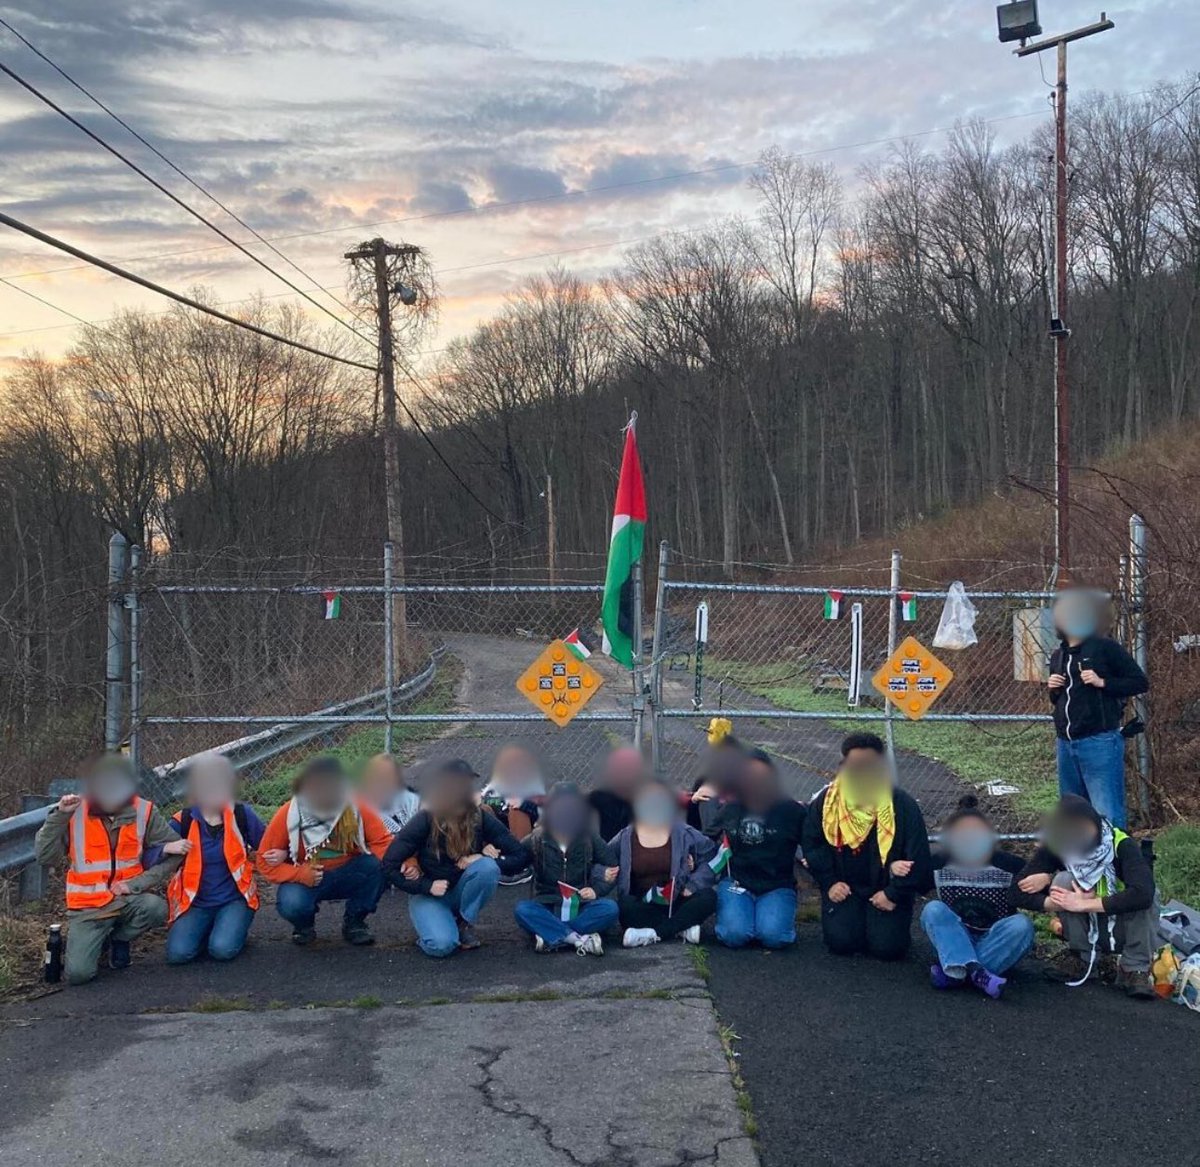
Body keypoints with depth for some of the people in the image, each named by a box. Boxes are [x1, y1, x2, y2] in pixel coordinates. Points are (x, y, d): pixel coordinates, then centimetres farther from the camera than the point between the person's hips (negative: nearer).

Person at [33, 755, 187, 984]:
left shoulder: (145, 812, -9)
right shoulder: (75, 813, -9)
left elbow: (175, 851, -9)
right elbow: (44, 856, -12)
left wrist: (136, 884, -16)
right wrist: (59, 816, -23)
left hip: (128, 898, 1)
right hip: (88, 906, -1)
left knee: (156, 908, -33)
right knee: (77, 973, -18)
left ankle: (118, 938, 2)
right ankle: (86, 942, 21)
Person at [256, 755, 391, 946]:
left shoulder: (356, 807, -19)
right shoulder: (288, 815, -20)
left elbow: (382, 841, -13)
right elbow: (265, 861, -11)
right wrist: (299, 874, -27)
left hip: (347, 877, 1)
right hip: (306, 879, -1)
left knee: (378, 866, -28)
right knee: (291, 904, -34)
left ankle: (354, 922, -2)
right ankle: (304, 924, 5)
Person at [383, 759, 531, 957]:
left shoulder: (481, 818, -15)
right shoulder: (425, 820, -20)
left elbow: (522, 855, -14)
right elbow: (389, 865, -16)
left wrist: (487, 862, -27)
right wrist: (426, 886, -19)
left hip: (461, 893, 3)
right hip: (429, 894, -2)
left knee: (487, 867, -29)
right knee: (442, 945, -30)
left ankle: (465, 924, -5)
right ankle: (431, 923, 6)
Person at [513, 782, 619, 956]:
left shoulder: (589, 839, 2)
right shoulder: (536, 840, 0)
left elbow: (613, 866, 4)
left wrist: (596, 889, -11)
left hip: (580, 908, 1)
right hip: (547, 909, -1)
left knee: (609, 908, -29)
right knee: (522, 909, -31)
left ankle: (552, 936, -31)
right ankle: (580, 939, -35)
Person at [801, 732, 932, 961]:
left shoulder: (902, 805, -15)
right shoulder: (826, 801, -9)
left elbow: (917, 858, -11)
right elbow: (812, 845, 3)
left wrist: (893, 894, -12)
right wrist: (829, 882, -5)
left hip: (886, 890, -1)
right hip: (845, 889, 1)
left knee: (888, 946, -17)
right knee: (841, 942, -16)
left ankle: (879, 919, 18)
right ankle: (852, 916, 19)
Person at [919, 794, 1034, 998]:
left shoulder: (1008, 865, -8)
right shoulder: (939, 865, -4)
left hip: (995, 944, -1)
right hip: (955, 942, 1)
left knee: (1021, 925, -30)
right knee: (933, 910, -25)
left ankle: (957, 972, -32)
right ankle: (975, 972, -42)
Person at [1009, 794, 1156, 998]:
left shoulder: (1122, 845, -25)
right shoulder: (1054, 846, -18)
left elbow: (1143, 894, -40)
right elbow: (1017, 895, -20)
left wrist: (1083, 904, -37)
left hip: (1126, 930, -2)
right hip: (1087, 931, 2)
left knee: (1139, 897, -31)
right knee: (1063, 880, -24)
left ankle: (1134, 970, -17)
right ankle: (1081, 960, -11)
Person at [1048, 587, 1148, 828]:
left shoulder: (1104, 647, -3)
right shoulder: (1058, 656, 17)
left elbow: (1140, 682, -4)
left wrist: (1102, 682, -14)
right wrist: (1053, 690, 6)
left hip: (1100, 742, -7)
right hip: (1066, 744, 7)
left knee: (1107, 817, -9)